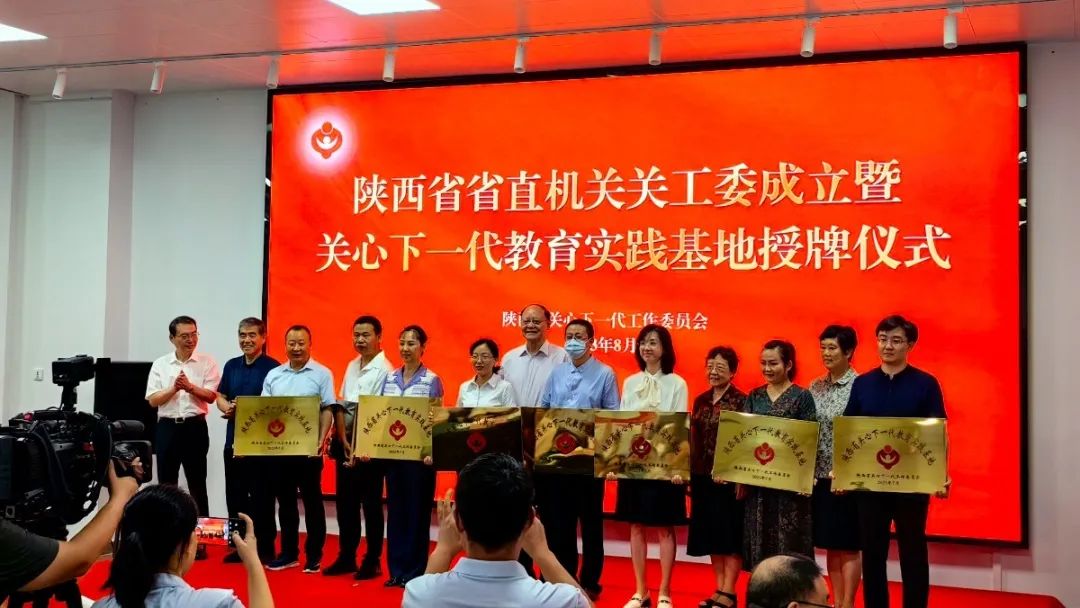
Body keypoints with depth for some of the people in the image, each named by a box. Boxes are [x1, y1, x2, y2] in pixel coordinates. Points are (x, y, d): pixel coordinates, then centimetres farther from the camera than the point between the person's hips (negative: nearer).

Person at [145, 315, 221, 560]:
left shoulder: (207, 363, 0)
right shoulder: (160, 364, 6)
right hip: (167, 427, 2)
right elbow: (153, 400, 0)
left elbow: (211, 396, -7)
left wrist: (190, 386, -22)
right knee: (166, 483, 7)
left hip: (195, 426, -2)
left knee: (197, 484, 3)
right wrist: (174, 388, -15)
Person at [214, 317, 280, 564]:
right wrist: (227, 408, -7)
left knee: (261, 495, 0)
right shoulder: (231, 365, 14)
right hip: (234, 437, 6)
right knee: (235, 495, 11)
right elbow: (220, 396, 16)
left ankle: (265, 547, 9)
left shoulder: (272, 367, -7)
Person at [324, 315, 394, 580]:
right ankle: (346, 557, 22)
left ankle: (372, 561, 11)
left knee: (370, 504, 2)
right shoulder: (351, 366, 11)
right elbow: (340, 406, 9)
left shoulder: (384, 370, -11)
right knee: (345, 502, 11)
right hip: (345, 442, 7)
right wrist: (345, 442, -3)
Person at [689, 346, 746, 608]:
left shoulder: (741, 401, -8)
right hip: (703, 476, 6)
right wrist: (689, 476, 10)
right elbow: (694, 441, 12)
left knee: (731, 533, 1)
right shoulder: (701, 401, 10)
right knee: (711, 533, 10)